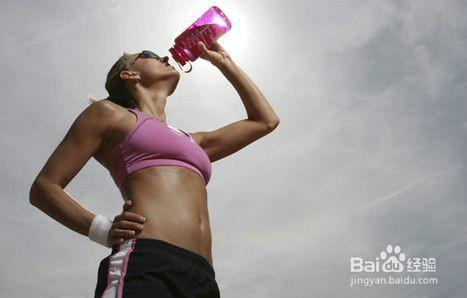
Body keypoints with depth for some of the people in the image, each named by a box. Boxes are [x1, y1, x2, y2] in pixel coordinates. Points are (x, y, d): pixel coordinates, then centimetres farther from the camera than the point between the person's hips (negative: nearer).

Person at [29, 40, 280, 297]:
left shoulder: (194, 141, 32)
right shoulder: (108, 113, 16)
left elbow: (266, 120, 39)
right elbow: (43, 188, 11)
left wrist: (223, 61, 42)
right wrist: (104, 231, -5)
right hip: (143, 267, -5)